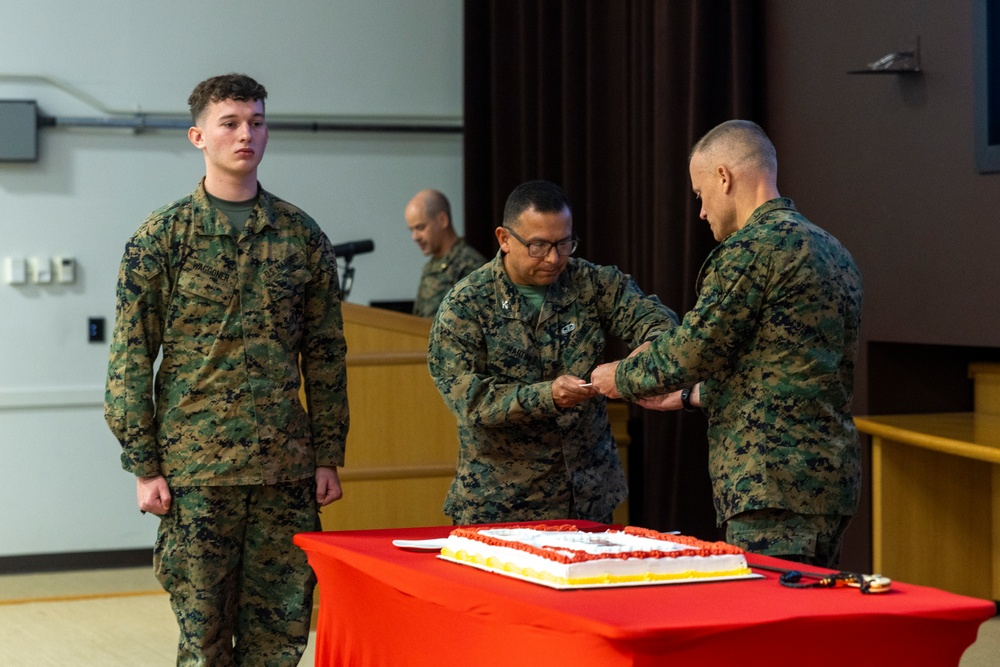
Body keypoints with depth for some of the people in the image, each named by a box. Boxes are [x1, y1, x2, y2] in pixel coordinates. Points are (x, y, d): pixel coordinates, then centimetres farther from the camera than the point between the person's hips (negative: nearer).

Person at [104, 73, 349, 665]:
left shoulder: (302, 236, 8)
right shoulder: (162, 237, -1)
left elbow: (326, 355, 11)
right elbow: (131, 360, -2)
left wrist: (329, 455, 6)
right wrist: (144, 466, -6)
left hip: (286, 466, 3)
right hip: (195, 468, -3)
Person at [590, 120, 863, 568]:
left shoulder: (751, 250, -12)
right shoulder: (831, 250, 18)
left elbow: (692, 350, -11)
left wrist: (620, 377, 8)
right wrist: (690, 395, 33)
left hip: (775, 487, -10)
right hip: (831, 477, 10)